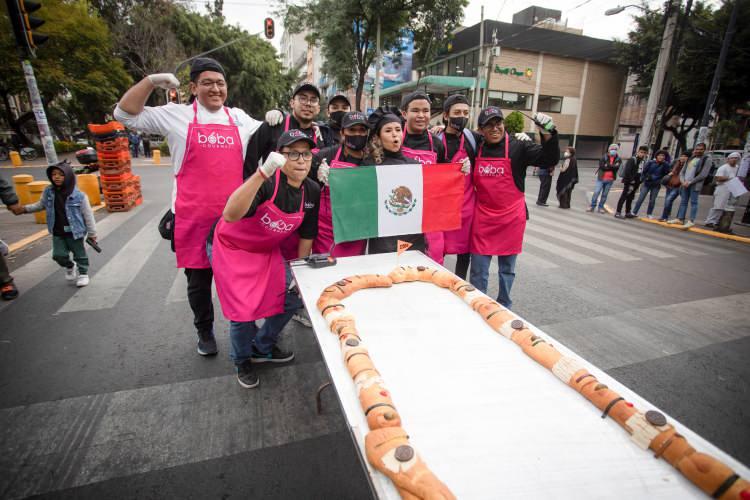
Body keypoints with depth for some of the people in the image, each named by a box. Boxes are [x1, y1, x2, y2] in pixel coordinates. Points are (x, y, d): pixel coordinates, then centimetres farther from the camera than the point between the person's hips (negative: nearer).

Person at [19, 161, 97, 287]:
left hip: (75, 232, -4)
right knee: (59, 255, 6)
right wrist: (25, 209, 2)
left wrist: (92, 233, -7)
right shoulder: (48, 192, -2)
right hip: (57, 233, 4)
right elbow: (41, 205, 17)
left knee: (79, 254, 9)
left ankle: (83, 273, 28)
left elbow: (88, 215, -10)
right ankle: (70, 267, 35)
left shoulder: (78, 195, -16)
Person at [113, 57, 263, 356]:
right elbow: (126, 114, 3)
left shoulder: (238, 117, 13)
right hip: (194, 218, -2)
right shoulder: (177, 116, 4)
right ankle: (205, 332, 32)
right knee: (199, 279, 11)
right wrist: (152, 80, -4)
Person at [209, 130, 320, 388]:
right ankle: (242, 360, 26)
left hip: (268, 250, 6)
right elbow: (230, 215, -47)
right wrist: (263, 173, -55)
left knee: (293, 298, 3)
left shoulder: (312, 191, -11)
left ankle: (262, 348, 31)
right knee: (244, 310, -9)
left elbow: (306, 235, 1)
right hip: (231, 248, -6)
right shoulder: (266, 182, -30)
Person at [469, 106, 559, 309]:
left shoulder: (518, 146, -5)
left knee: (507, 268, 11)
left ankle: (504, 308, 28)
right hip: (482, 218, 2)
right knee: (478, 268, 6)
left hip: (511, 217, -2)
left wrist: (548, 134, -29)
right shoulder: (477, 148, 5)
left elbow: (549, 160, -13)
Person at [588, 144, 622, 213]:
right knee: (596, 192, -4)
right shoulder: (604, 157, -1)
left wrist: (607, 166, -20)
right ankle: (592, 206, 4)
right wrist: (612, 166, -16)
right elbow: (602, 166, -14)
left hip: (610, 179, 2)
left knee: (605, 194, 7)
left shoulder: (618, 159, 4)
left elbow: (616, 167, -11)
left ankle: (601, 207, 14)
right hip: (601, 178, -2)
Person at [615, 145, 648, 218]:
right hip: (629, 182, -7)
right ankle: (618, 212, -5)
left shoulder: (644, 161, 13)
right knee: (624, 197, -6)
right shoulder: (632, 159, -9)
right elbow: (627, 171, -16)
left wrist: (639, 182, 6)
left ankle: (628, 213, 17)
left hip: (636, 183, 7)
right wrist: (631, 180, -17)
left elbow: (643, 172, 15)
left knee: (630, 197, 11)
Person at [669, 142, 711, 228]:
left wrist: (690, 182, -15)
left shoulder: (707, 160, 0)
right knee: (683, 202, 7)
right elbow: (682, 171, 15)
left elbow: (703, 174, -10)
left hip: (695, 185, -6)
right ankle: (680, 219, 10)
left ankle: (691, 221, -8)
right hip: (685, 184, 6)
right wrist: (683, 181, -4)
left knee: (693, 202, -7)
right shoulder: (690, 159, 18)